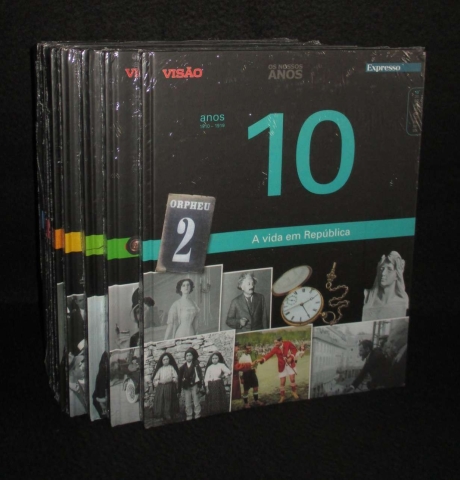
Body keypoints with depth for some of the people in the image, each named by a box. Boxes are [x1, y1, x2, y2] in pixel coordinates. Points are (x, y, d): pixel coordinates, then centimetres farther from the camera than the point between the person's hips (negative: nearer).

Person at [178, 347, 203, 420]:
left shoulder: (196, 366, 2)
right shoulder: (182, 367, 9)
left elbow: (199, 376, -3)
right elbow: (180, 379, 11)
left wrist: (199, 386, -13)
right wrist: (179, 391, 9)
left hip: (194, 386, -3)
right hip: (186, 387, 3)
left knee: (196, 402, -5)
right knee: (188, 404, 4)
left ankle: (198, 417, 0)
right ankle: (189, 418, 10)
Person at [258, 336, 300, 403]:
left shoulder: (288, 343, -15)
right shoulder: (275, 348, -15)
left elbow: (294, 350, -3)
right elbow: (269, 354, -27)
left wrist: (291, 357, -16)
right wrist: (262, 359, -43)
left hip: (290, 364, -1)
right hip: (282, 366, 1)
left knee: (292, 379, -2)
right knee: (282, 382, 0)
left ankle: (294, 392, 24)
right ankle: (282, 396, 16)